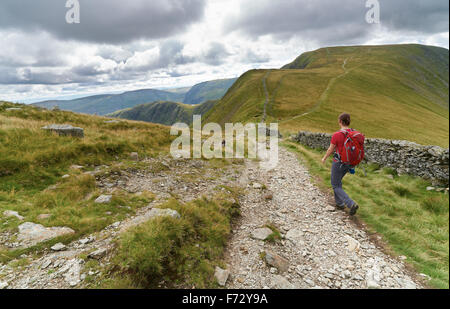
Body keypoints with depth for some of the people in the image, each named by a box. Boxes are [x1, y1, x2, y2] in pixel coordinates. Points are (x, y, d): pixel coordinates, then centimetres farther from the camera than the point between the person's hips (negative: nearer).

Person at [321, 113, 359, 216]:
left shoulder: (337, 135, -22)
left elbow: (330, 150, -12)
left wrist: (324, 158, 7)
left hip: (339, 163, -7)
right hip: (349, 163, 7)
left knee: (336, 186, 10)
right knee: (337, 180, 28)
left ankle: (352, 204, -5)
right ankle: (340, 203, 35)